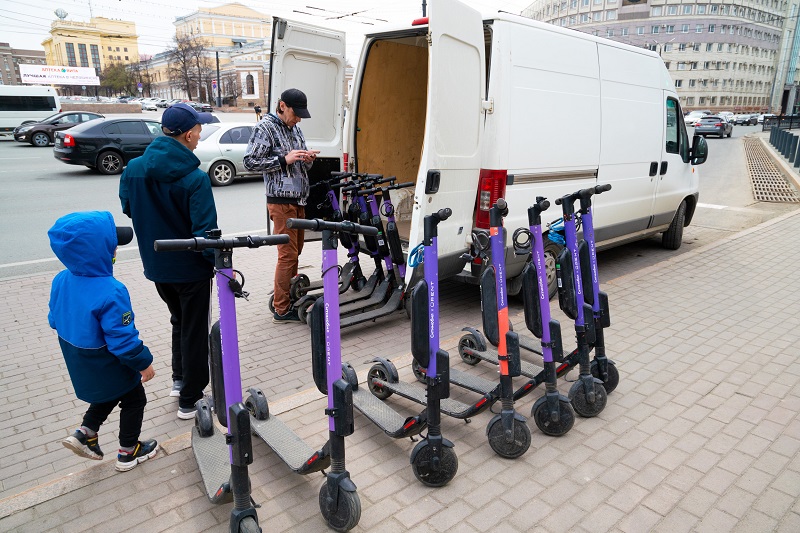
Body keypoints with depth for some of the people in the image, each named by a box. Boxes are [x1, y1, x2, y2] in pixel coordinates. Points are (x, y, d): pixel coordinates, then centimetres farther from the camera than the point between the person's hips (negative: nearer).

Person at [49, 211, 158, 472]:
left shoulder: (61, 281, -10)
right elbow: (123, 339, -30)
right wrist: (144, 362, -15)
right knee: (133, 401, 17)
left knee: (108, 396, 33)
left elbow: (55, 320, 5)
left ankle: (85, 433, 27)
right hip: (110, 367, -7)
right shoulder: (110, 292, -35)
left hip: (80, 364, 7)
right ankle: (128, 453, 31)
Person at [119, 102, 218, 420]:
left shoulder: (133, 169, -4)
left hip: (155, 265, 6)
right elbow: (205, 230, -24)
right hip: (191, 268, -6)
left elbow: (128, 209, 11)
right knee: (194, 331, 10)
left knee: (179, 321, 27)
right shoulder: (194, 178, -22)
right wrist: (219, 262, -13)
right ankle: (189, 400, 20)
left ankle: (179, 379, 39)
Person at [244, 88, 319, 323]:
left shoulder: (294, 127, 15)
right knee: (288, 254, -6)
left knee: (295, 251, 13)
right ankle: (282, 310, 3)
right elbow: (250, 162, -12)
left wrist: (307, 159, -1)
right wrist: (284, 159, -19)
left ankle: (290, 296, 26)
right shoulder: (265, 128, -8)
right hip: (281, 201, -8)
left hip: (299, 200, 8)